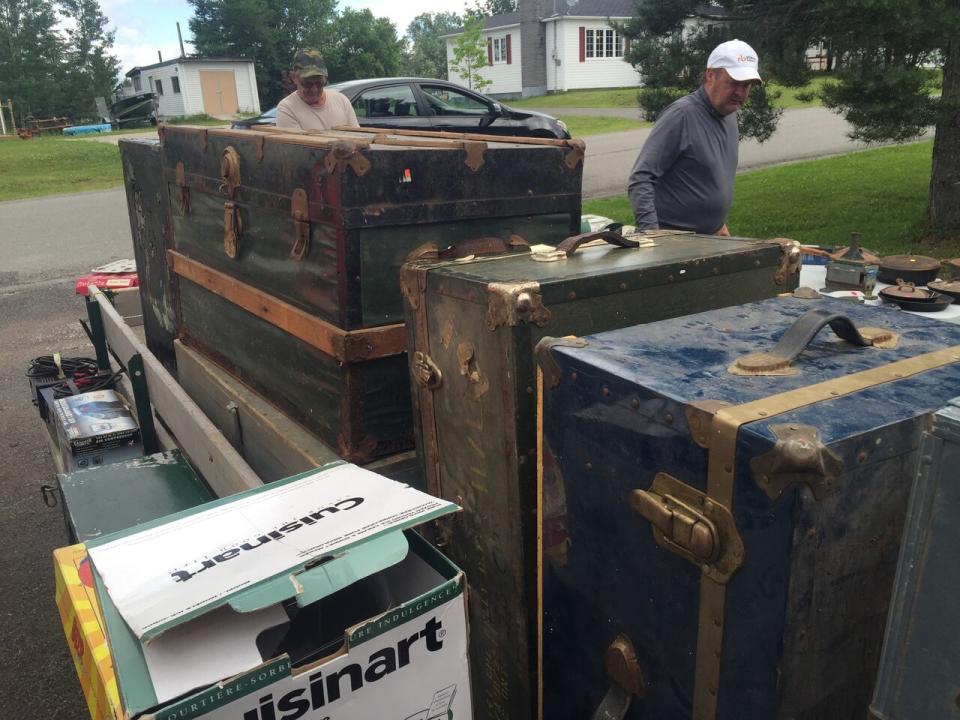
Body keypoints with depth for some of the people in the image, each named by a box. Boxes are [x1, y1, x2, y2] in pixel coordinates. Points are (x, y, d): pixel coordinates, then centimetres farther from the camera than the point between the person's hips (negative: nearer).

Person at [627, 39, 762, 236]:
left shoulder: (729, 114, 10)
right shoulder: (681, 115, -16)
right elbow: (640, 179, -22)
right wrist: (650, 231, -30)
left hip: (711, 236, 8)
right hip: (673, 238, -8)